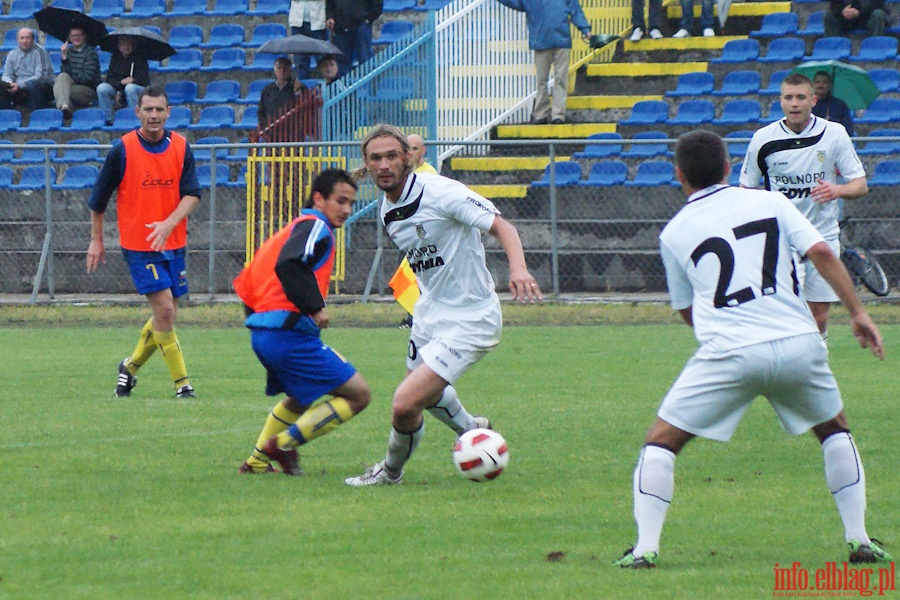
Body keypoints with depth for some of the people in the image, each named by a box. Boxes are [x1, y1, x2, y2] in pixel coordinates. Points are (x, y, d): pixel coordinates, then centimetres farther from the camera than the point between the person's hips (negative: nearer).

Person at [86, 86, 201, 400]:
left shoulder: (180, 147, 1)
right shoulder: (122, 149, -7)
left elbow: (192, 194, -2)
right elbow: (99, 198, 3)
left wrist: (169, 223, -19)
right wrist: (96, 240, 6)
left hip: (173, 243, 4)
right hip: (137, 244, -4)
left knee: (166, 315, 10)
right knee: (164, 308, -14)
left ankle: (131, 366, 33)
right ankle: (181, 383, -7)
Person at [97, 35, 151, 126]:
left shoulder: (139, 57, -8)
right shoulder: (115, 57, 6)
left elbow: (141, 79, -16)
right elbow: (110, 78, 2)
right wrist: (121, 82, -21)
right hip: (118, 89, 4)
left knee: (130, 88, -39)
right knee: (101, 88, -23)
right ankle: (108, 119, -16)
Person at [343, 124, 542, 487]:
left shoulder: (440, 192, -23)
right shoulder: (387, 210, 2)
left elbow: (501, 226, -26)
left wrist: (518, 268, -43)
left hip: (469, 320, -9)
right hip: (430, 310, 9)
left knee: (405, 405, -17)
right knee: (428, 392, 31)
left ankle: (391, 470, 12)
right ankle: (472, 430, 61)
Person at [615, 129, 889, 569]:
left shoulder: (675, 232, 14)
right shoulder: (771, 202, 13)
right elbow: (821, 254, 0)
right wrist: (858, 313, 3)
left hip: (729, 352, -2)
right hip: (798, 343, 2)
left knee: (661, 439, 11)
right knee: (835, 430, 26)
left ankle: (646, 547, -2)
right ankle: (858, 539, 18)